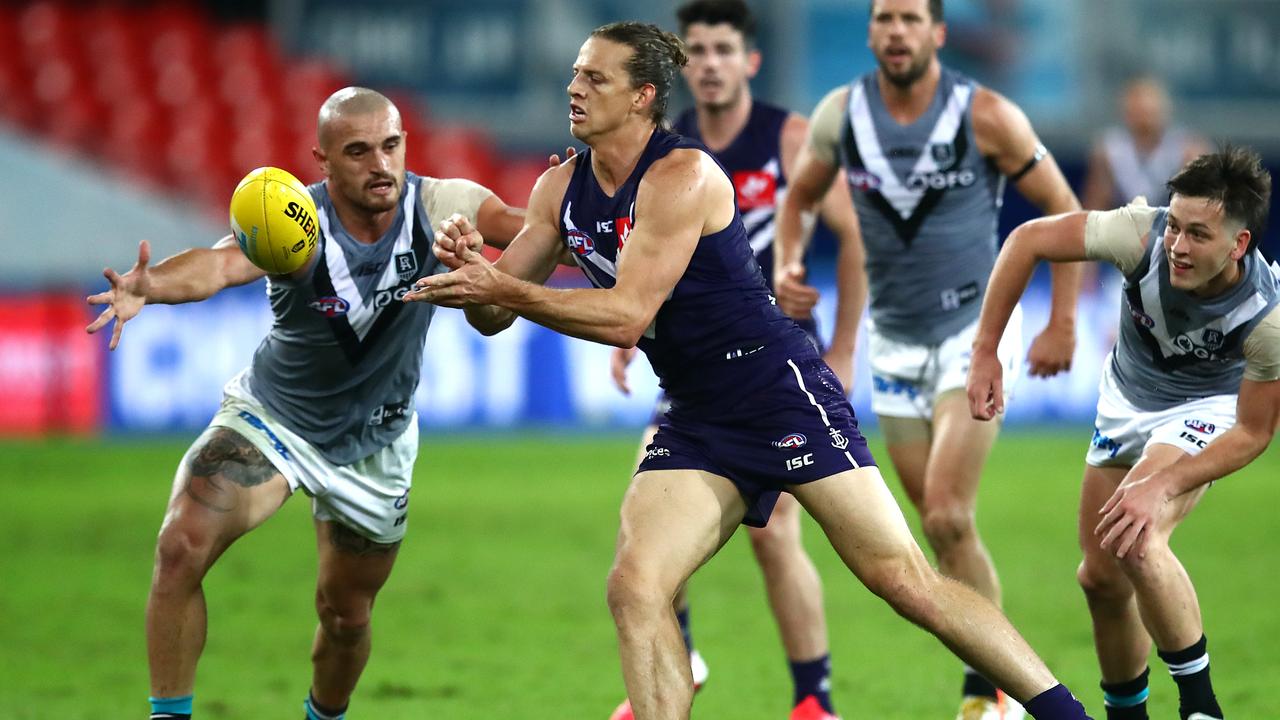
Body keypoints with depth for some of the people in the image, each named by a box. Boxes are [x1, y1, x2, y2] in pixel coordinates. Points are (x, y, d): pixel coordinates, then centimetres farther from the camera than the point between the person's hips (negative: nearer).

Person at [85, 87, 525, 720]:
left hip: (375, 444, 3)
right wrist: (149, 286, -68)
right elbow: (223, 263, -47)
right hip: (272, 417, -3)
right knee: (181, 548, -24)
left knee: (347, 615, 13)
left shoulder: (435, 206, -18)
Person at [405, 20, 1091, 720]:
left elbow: (626, 318, -24)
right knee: (634, 586, -13)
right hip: (697, 421, 7)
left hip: (781, 392, -7)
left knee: (903, 579, -9)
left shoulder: (683, 175, -17)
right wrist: (470, 269, -17)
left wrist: (504, 289, -29)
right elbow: (494, 314, 5)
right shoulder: (562, 189, 6)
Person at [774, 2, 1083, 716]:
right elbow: (800, 198, 13)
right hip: (893, 343, 4)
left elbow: (1067, 213, -5)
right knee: (946, 531, 7)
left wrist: (1063, 324, -9)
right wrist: (787, 263, -7)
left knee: (948, 517, -17)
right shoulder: (840, 114, -3)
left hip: (975, 332, -4)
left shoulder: (986, 117, -13)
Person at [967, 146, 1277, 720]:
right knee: (1101, 577, 6)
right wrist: (985, 350, -21)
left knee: (1136, 542, -30)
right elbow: (1029, 239, -20)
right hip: (1126, 402, 4)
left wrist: (1163, 486, -36)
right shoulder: (1144, 235, -32)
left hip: (1206, 410, -4)